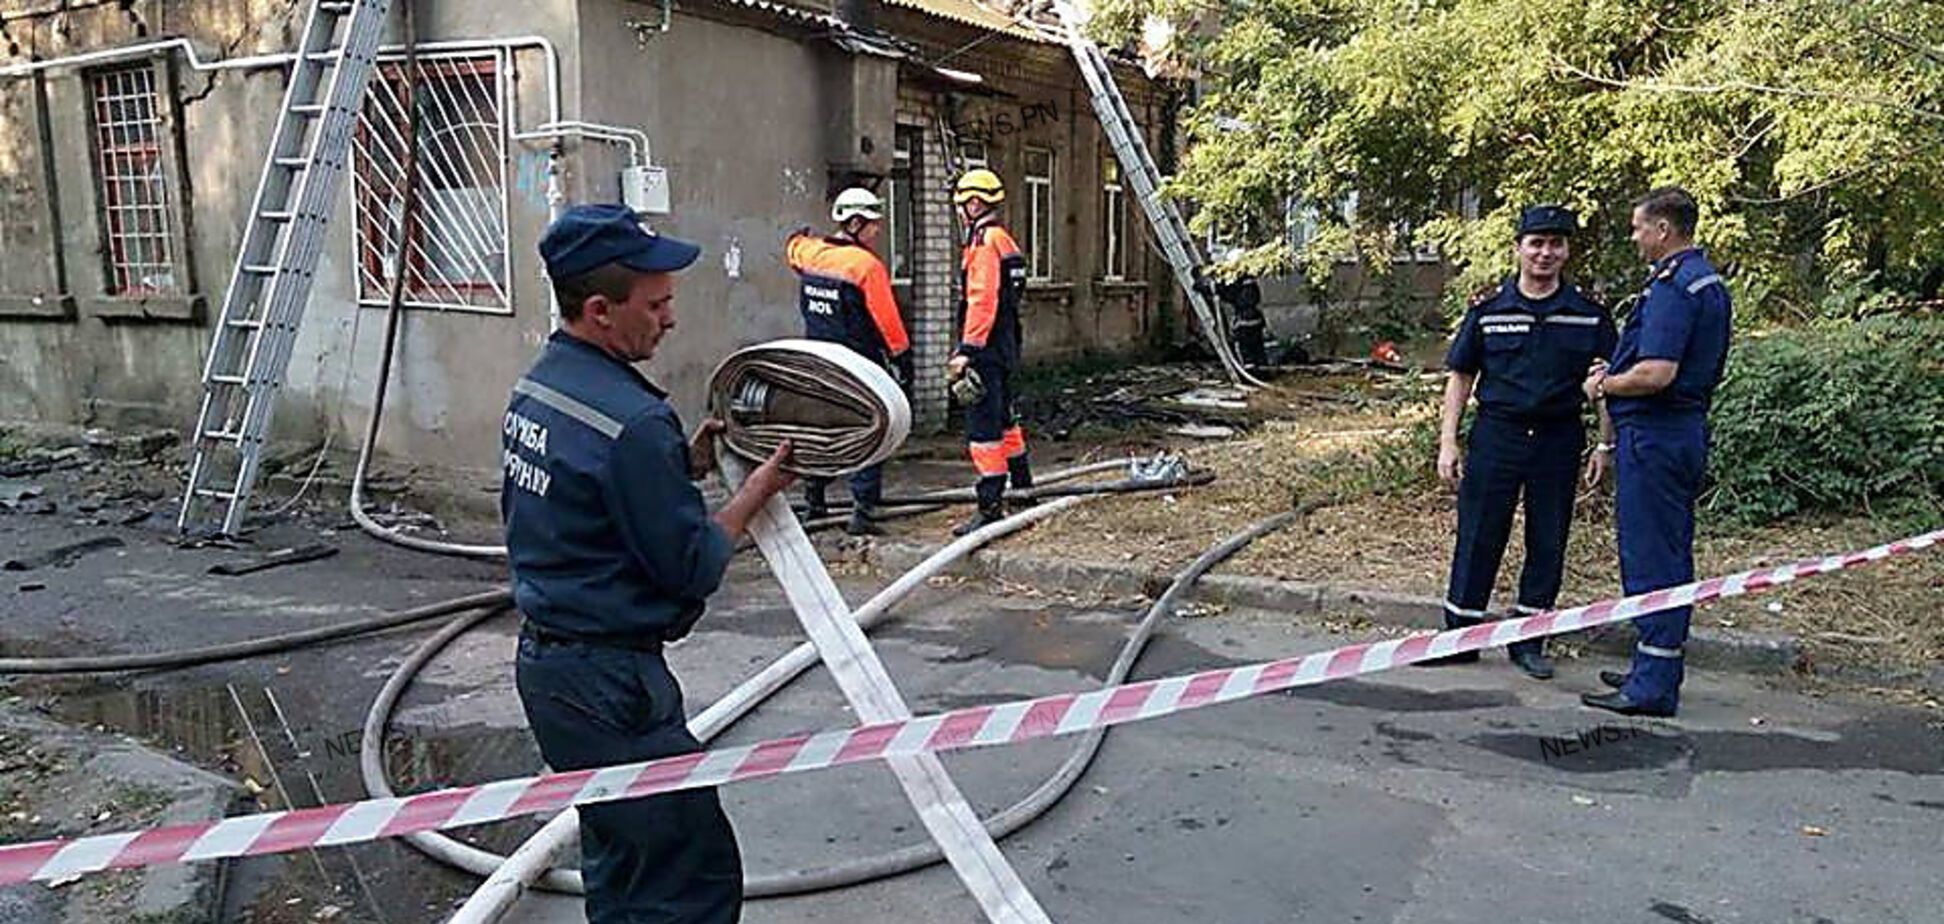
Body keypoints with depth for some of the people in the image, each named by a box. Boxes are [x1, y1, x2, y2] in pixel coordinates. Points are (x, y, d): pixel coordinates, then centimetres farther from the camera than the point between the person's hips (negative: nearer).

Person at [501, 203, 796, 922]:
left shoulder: (534, 386, 6)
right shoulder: (630, 419, -24)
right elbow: (693, 568, -17)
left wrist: (687, 464, 6)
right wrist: (755, 491, -4)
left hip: (545, 662, 10)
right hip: (609, 683, -10)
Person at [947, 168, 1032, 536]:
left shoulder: (984, 242, -14)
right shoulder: (1003, 239, 17)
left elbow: (982, 301, -23)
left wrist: (968, 350, -24)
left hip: (987, 350, -11)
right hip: (1004, 348, 11)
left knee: (983, 428, -9)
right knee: (1004, 419, 22)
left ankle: (991, 508, -8)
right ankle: (1023, 488, 36)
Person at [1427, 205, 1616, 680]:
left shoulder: (1589, 314, 3)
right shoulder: (1488, 309, 2)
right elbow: (1460, 376, 5)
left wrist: (1604, 445, 0)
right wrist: (1448, 441, 0)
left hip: (1558, 439, 1)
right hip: (1496, 434, -1)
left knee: (1548, 544, 7)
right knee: (1478, 538, 2)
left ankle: (1528, 641, 20)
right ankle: (1460, 636, 12)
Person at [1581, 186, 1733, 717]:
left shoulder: (1672, 285, -17)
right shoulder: (1709, 282, 16)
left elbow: (1656, 374, -25)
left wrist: (1605, 386, -8)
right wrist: (1616, 371, 14)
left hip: (1654, 433, -10)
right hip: (1687, 429, 10)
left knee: (1650, 558, -5)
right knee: (1671, 557, 15)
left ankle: (1653, 685, 0)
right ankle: (1657, 671, 24)